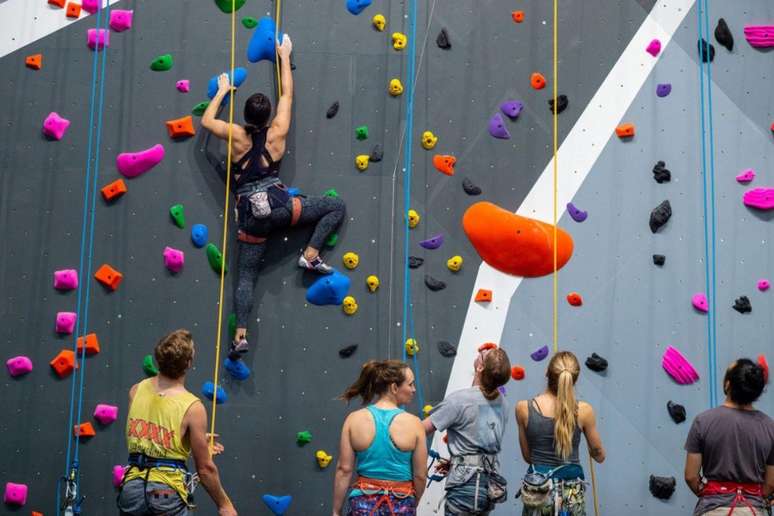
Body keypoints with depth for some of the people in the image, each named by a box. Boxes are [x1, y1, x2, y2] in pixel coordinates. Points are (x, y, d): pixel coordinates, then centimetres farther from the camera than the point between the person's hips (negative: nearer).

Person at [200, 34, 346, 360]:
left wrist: (222, 91, 30)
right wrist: (284, 57, 26)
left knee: (246, 278, 5)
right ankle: (311, 255, -2)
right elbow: (287, 94, 15)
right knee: (337, 207, 12)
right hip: (277, 205, -2)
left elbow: (206, 120, 20)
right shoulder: (277, 132, 3)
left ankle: (241, 335, -10)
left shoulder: (236, 136, 3)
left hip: (250, 215, 2)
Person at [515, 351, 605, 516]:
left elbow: (527, 456, 2)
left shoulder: (523, 408, -8)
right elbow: (599, 455, 4)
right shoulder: (583, 411, -10)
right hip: (570, 493, -1)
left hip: (536, 491, 1)